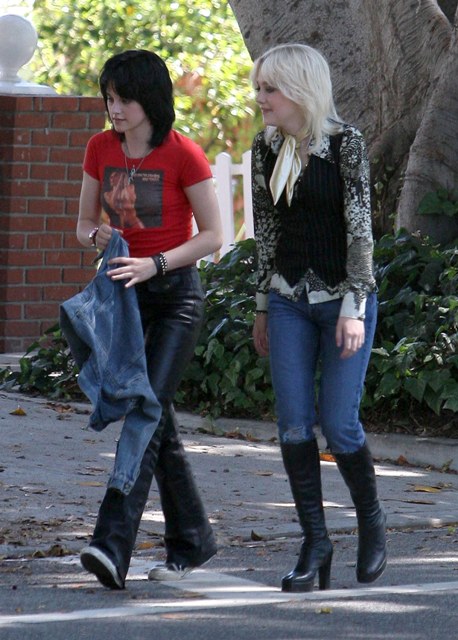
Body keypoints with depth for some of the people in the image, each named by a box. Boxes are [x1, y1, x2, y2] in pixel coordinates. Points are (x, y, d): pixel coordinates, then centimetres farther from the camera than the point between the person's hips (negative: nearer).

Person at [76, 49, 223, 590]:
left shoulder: (183, 155, -10)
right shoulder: (100, 149, 5)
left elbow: (212, 235, -8)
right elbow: (84, 225, 13)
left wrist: (155, 264, -21)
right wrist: (98, 236, -11)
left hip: (176, 293, -6)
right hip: (125, 295, 6)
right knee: (156, 422, 9)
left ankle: (113, 546, -27)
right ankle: (192, 538, 21)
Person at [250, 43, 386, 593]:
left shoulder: (344, 143, -10)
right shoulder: (265, 149, 5)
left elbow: (359, 227, -11)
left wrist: (354, 307, -16)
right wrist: (262, 305, 14)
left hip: (343, 298, -5)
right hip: (289, 300, 5)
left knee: (337, 422, -6)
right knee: (293, 424, -3)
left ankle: (371, 520, 19)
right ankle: (315, 546, 4)